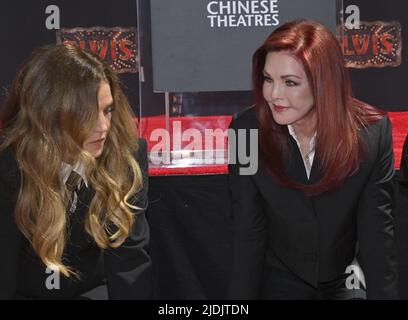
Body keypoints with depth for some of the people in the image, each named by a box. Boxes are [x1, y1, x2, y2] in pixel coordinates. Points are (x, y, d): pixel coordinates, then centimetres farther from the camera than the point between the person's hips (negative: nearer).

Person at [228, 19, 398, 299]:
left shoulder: (372, 132, -20)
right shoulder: (246, 131, -20)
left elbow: (377, 234, -14)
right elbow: (248, 234, -14)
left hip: (346, 283, 1)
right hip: (278, 282, 0)